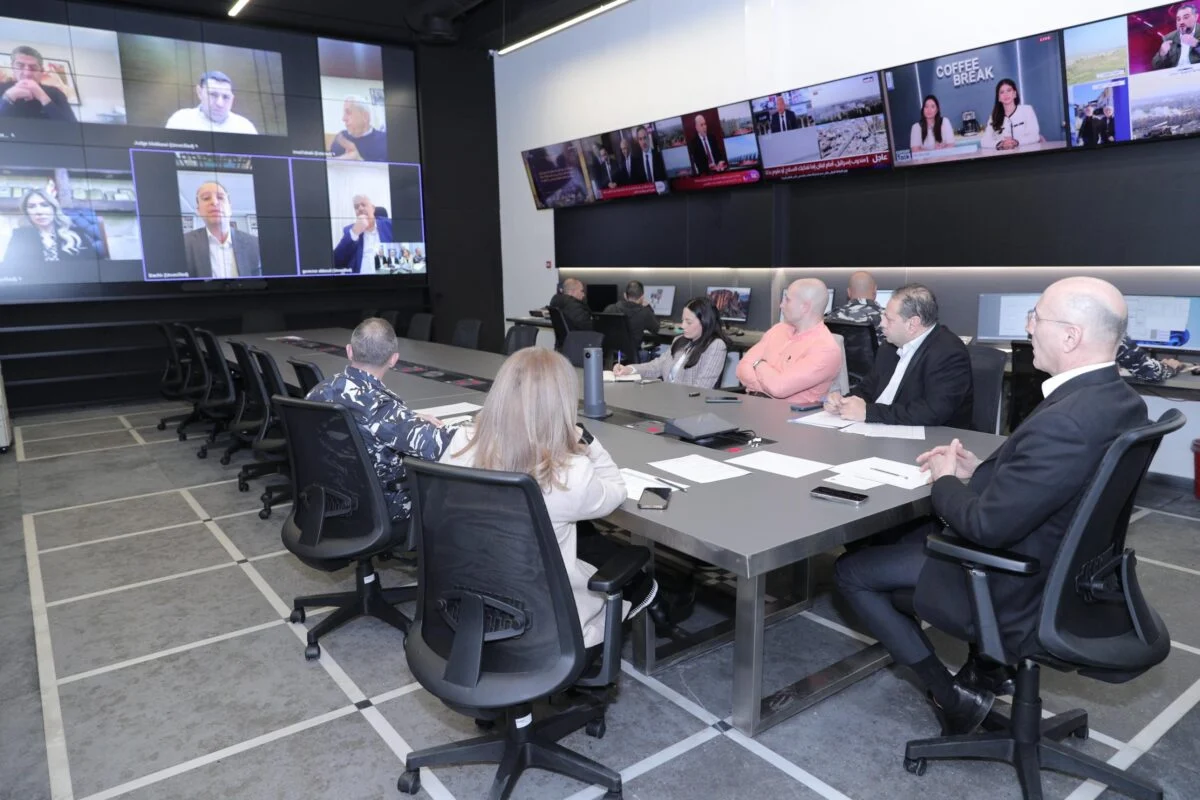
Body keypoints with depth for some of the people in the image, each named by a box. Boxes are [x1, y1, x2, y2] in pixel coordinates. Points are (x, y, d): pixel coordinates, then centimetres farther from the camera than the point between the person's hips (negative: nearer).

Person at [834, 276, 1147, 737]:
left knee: (851, 571, 3)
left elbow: (986, 526, -28)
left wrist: (946, 481, -9)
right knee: (912, 536, 28)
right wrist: (979, 470, 1)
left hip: (1017, 594, -9)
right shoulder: (1120, 400, -3)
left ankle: (951, 695, 12)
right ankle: (987, 669, 28)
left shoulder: (1064, 422, -34)